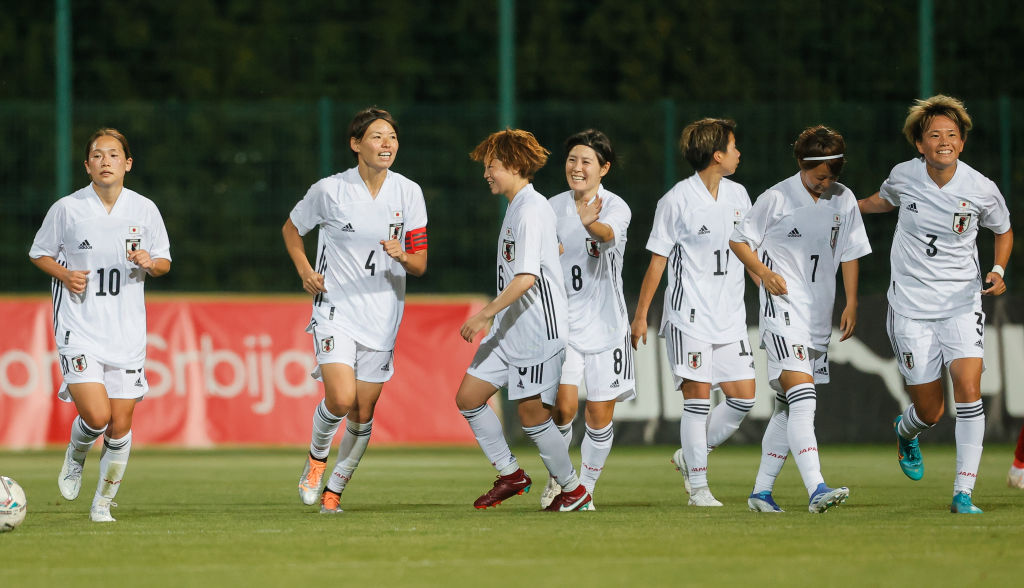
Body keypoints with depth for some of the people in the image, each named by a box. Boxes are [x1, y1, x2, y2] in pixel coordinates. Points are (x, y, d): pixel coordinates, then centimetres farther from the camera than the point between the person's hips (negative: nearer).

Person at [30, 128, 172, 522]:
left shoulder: (144, 209, 2)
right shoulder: (67, 208, -3)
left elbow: (164, 262, 12)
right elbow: (40, 253, 9)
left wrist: (150, 263, -11)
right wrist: (65, 275, -10)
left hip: (127, 331, 3)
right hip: (79, 327, -3)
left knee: (120, 426, 2)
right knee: (96, 415, -17)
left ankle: (104, 502, 22)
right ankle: (76, 456, 18)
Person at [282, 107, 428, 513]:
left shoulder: (409, 193, 0)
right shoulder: (329, 190, -7)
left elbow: (420, 266, 3)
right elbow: (291, 229, 12)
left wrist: (403, 256, -20)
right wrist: (305, 272, -3)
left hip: (383, 314, 3)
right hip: (336, 309, -3)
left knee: (363, 413, 4)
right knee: (341, 398, -21)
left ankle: (334, 490, 22)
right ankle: (317, 457, 9)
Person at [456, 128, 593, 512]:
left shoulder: (530, 210, -16)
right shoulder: (516, 207, 15)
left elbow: (526, 276, -25)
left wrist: (485, 314, -23)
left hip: (538, 331, -10)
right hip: (510, 330, 10)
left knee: (532, 413, -6)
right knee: (468, 398, 4)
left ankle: (573, 490, 10)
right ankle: (510, 474, 16)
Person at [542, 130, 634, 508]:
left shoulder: (615, 207, -7)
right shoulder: (553, 207, 5)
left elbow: (608, 234, -35)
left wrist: (591, 223, -54)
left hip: (604, 322, -1)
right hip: (562, 321, 2)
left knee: (600, 415, 1)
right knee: (563, 405, -14)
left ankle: (585, 487, 20)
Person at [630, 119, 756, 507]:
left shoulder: (738, 195, 9)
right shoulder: (677, 200, -8)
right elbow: (657, 260, -4)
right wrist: (640, 315, -3)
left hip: (730, 315, 6)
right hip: (690, 314, -6)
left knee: (743, 397, 0)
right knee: (698, 398, -9)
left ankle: (690, 457, 20)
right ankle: (698, 488, -2)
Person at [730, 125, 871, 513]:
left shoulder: (843, 201, 7)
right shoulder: (777, 199, -7)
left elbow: (850, 254, 15)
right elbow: (739, 240, 2)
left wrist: (851, 303, 7)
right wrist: (763, 273, -13)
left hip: (819, 316, 6)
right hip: (783, 309, -6)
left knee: (788, 408, 10)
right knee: (802, 397, -21)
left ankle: (762, 491, 19)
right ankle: (816, 489, -31)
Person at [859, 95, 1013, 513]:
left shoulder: (981, 189, -8)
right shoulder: (903, 177, -5)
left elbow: (1004, 231, 11)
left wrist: (997, 271, -5)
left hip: (962, 303, 0)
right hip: (911, 306, 1)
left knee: (969, 389, -21)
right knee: (930, 410, 2)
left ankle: (963, 493, -15)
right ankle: (905, 432, 41)